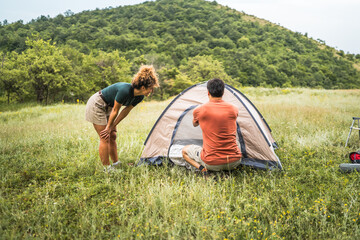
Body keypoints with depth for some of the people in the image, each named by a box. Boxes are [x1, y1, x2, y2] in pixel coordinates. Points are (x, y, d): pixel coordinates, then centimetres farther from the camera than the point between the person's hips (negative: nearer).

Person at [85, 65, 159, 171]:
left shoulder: (139, 97, -10)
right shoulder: (125, 90, -35)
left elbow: (126, 110, -2)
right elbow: (115, 110, -23)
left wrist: (112, 127, -2)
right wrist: (109, 127, -10)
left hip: (107, 107, 8)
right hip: (96, 105, -8)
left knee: (112, 136, 10)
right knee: (105, 138, -6)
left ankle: (116, 164, 20)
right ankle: (107, 168, 1)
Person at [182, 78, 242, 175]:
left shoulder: (199, 110, -7)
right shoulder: (234, 109, 0)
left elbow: (194, 124, 18)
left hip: (212, 163, -2)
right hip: (234, 162, 3)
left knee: (185, 151, 25)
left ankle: (202, 168, -2)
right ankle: (228, 170, 12)